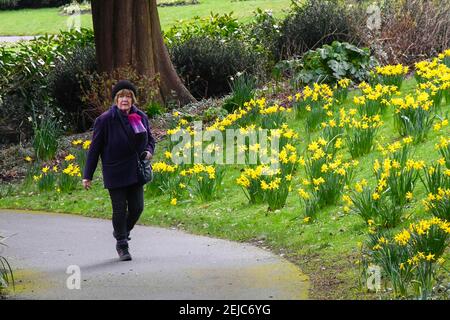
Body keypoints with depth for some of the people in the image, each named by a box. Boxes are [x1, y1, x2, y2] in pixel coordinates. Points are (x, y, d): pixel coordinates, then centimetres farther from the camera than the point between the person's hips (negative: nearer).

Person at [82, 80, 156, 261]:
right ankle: (122, 246, 11)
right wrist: (87, 176, -6)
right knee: (120, 209, -1)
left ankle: (122, 232, 32)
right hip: (115, 173, -4)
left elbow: (150, 139, 21)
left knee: (137, 207, 3)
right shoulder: (105, 120, -9)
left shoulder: (141, 117, 5)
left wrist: (149, 151, -4)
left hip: (135, 172, 4)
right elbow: (94, 148, -5)